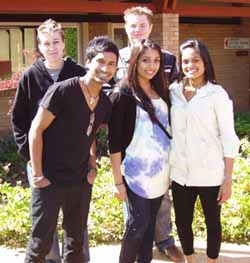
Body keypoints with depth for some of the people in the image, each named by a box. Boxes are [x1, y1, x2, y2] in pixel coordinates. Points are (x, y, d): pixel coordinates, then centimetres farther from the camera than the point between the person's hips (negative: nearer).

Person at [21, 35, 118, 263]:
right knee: (41, 241, 2)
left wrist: (92, 167, 5)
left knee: (76, 240, 17)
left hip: (81, 182, 6)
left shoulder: (105, 103, 4)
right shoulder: (62, 91, -16)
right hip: (50, 180, -6)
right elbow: (36, 130, -13)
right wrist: (37, 174, -14)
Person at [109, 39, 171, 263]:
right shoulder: (124, 95, -10)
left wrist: (170, 171, 13)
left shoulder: (161, 92, 8)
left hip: (160, 171, 6)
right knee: (138, 223, -1)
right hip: (136, 172, -5)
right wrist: (118, 180, -12)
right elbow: (115, 141, -11)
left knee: (150, 221, 11)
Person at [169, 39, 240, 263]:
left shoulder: (217, 94, -8)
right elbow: (166, 132, 10)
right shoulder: (173, 91, 3)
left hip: (210, 174, -3)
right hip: (180, 173, 4)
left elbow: (229, 139, -7)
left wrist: (228, 179, -9)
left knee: (212, 223, 12)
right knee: (182, 222, 14)